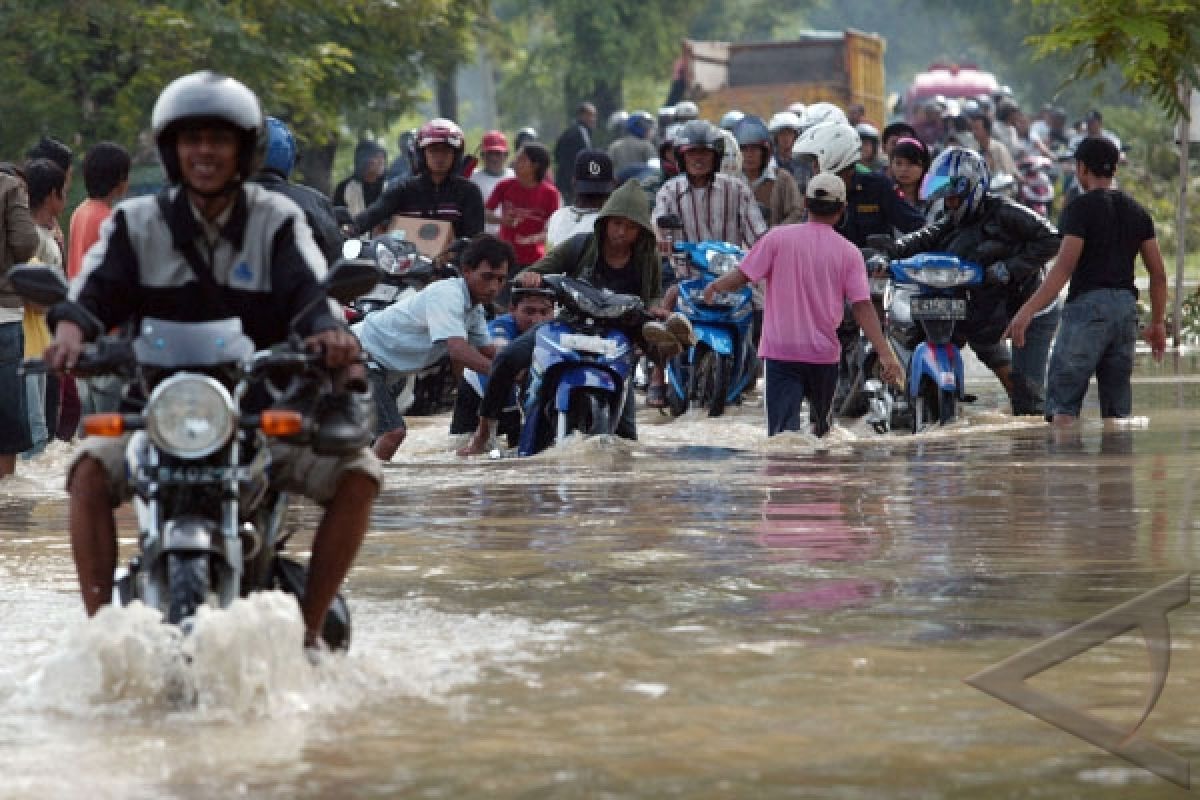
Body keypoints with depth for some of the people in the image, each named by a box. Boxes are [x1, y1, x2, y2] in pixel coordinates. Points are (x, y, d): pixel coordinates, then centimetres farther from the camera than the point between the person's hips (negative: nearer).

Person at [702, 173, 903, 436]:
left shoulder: (779, 237, -3)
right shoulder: (849, 252, -1)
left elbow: (742, 277, -4)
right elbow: (863, 307, -7)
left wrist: (715, 286, 18)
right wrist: (886, 354, -9)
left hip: (781, 350, -2)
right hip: (825, 353, 2)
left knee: (783, 426, -10)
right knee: (822, 424, 21)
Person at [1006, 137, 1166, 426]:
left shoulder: (1081, 208, -5)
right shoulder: (1136, 211, 14)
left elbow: (1064, 267, -15)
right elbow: (1158, 273, 12)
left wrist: (1027, 311, -18)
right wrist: (1158, 322, 20)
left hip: (1088, 304, -6)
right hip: (1127, 307, 6)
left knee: (1062, 401, -6)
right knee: (1117, 406, 9)